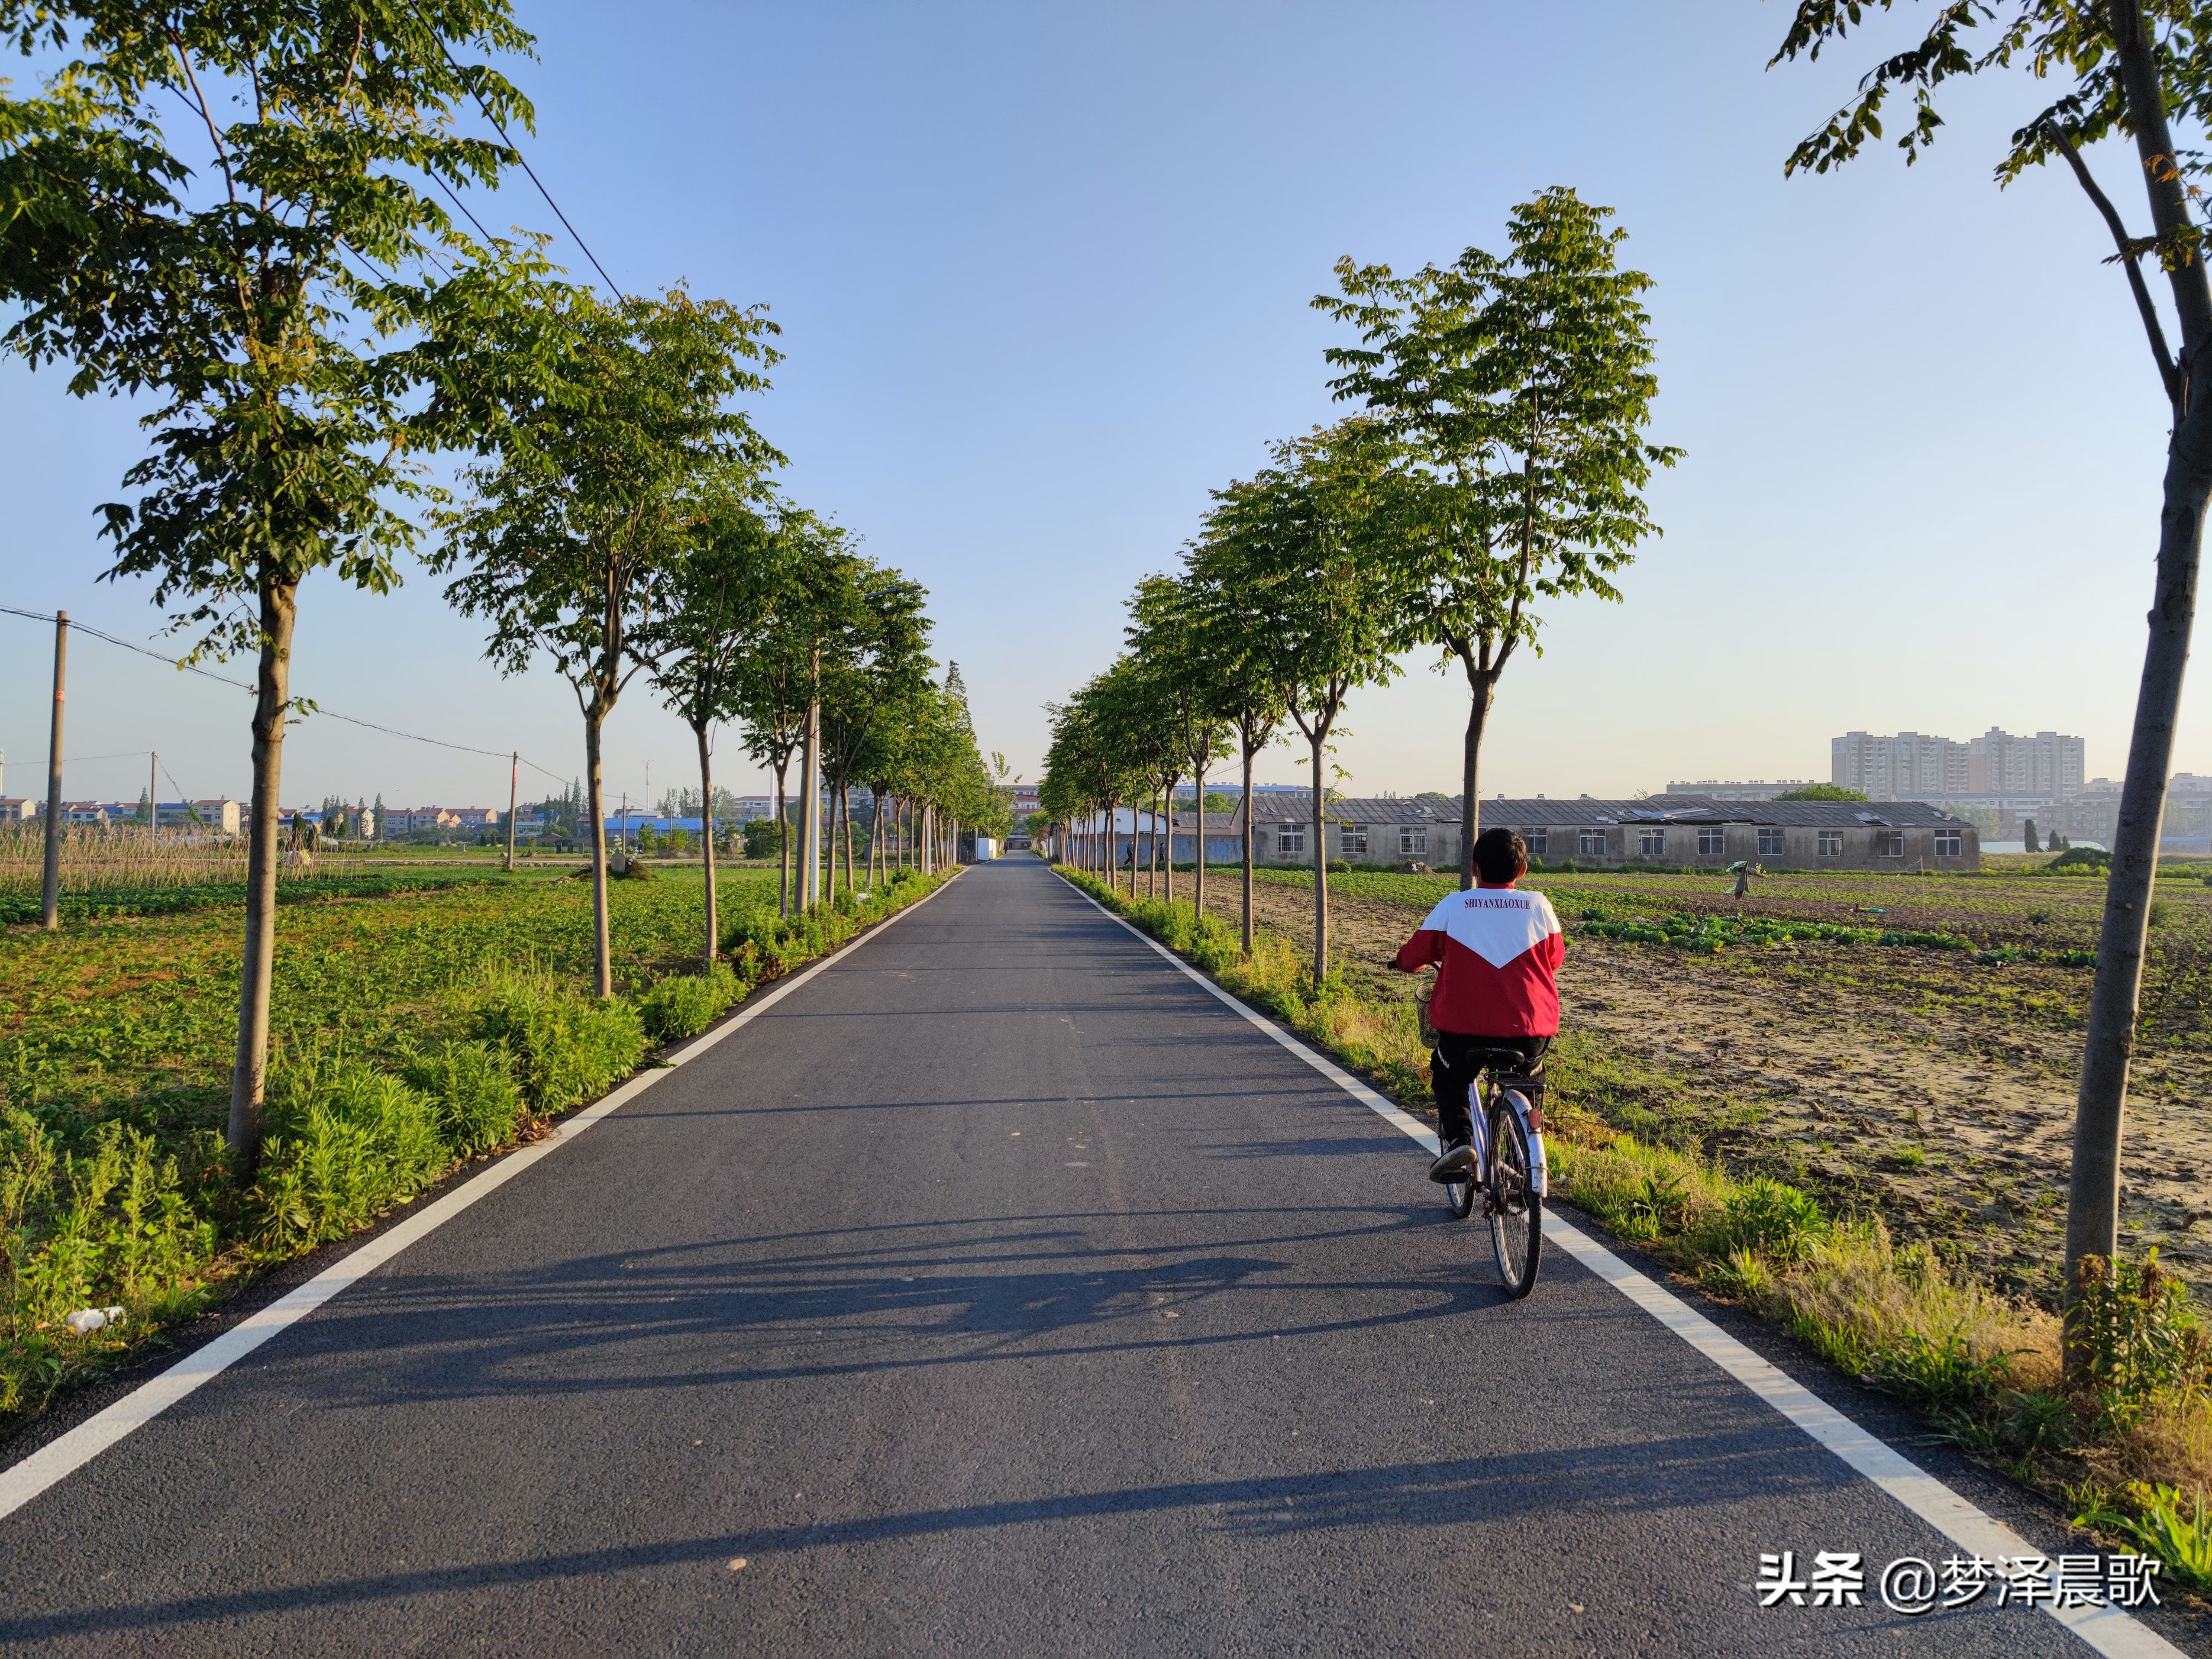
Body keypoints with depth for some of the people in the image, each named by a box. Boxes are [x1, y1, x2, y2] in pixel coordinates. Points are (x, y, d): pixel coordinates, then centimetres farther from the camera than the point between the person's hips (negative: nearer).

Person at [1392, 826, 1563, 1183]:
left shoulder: (1453, 906, -1)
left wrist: (1402, 961, 30)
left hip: (1465, 1030, -2)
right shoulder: (1539, 906, 3)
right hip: (1532, 1033, 2)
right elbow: (1554, 958, 18)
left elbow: (1413, 957, 7)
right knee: (1526, 1079, 33)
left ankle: (1458, 1138, 3)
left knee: (1448, 1077, 27)